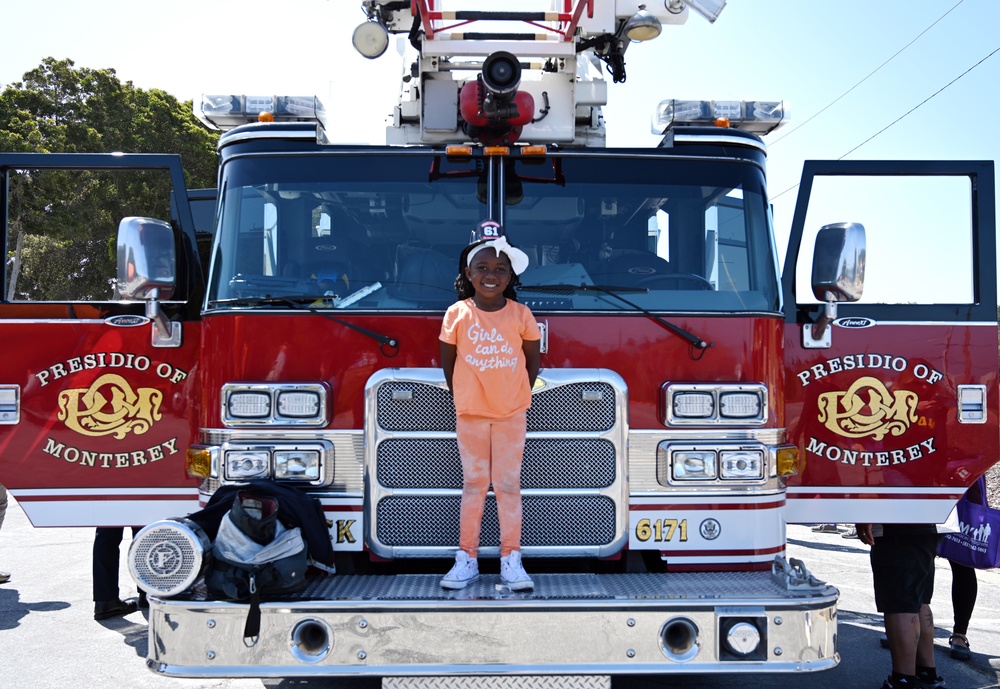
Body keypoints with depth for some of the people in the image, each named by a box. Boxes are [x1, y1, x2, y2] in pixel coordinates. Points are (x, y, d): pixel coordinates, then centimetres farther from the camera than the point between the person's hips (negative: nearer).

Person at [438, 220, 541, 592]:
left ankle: (511, 560, 8)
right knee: (474, 482, 7)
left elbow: (532, 358, 7)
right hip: (470, 412, 0)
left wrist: (518, 395, 6)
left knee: (508, 483, 3)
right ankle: (467, 558, 13)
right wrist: (461, 396, 7)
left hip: (511, 412, 0)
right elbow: (447, 360, 6)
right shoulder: (457, 314, -4)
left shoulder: (521, 314, -3)